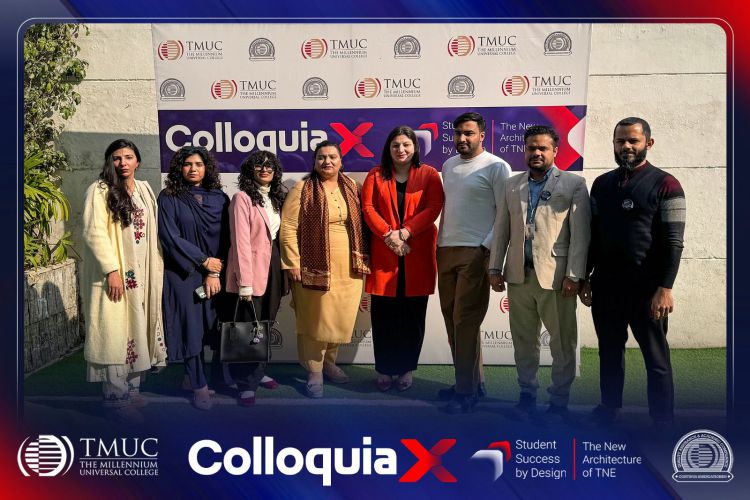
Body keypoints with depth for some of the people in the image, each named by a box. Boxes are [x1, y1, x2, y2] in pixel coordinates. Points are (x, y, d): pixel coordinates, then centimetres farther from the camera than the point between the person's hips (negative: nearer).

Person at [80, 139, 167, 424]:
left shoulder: (144, 190, 12)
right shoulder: (99, 191, -6)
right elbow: (94, 233, -14)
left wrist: (155, 269, 9)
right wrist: (111, 270, -20)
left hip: (140, 273, 6)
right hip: (112, 274, -6)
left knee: (136, 330, 11)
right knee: (114, 334, -4)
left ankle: (132, 389, 22)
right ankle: (117, 399, 3)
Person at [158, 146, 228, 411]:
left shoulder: (219, 198, 6)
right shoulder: (169, 198, -1)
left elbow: (225, 238, 2)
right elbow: (170, 237, -8)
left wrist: (215, 272, -8)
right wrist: (204, 261, -10)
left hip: (213, 274, 3)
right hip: (182, 272, -3)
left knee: (208, 325, 3)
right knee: (190, 326, -3)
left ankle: (192, 375, 21)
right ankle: (199, 385, 7)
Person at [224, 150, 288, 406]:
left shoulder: (277, 198, 13)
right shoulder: (242, 198, -8)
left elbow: (281, 235, 12)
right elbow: (241, 241, -15)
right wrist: (245, 281, -19)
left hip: (274, 269, 7)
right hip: (251, 271, -7)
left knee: (267, 326, 14)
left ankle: (258, 372, 29)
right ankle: (246, 383, 11)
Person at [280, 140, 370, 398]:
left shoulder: (351, 187, 10)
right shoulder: (303, 189, -5)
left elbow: (360, 224, 14)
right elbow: (288, 227, -8)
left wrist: (362, 258, 10)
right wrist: (293, 263, -12)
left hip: (349, 268, 4)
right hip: (316, 267, -4)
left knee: (340, 318, 12)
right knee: (315, 320, 3)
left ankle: (329, 361, 32)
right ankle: (314, 372, 16)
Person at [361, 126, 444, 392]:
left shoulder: (429, 175, 6)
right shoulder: (376, 175, 10)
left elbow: (434, 208, -5)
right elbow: (368, 208, 1)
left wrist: (404, 233, -15)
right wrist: (388, 235, -13)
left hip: (417, 254, 0)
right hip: (383, 253, 1)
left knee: (413, 315, 5)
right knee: (383, 315, 3)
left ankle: (406, 368, 17)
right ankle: (384, 369, 14)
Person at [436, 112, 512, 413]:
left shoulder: (496, 167, -5)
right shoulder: (448, 166, 15)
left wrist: (488, 248, -15)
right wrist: (439, 243, 15)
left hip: (475, 253, -7)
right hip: (446, 251, 7)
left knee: (465, 322, -6)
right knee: (452, 320, 10)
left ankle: (467, 391, 5)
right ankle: (469, 380, 23)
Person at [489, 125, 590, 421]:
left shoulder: (574, 185, 1)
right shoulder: (513, 186, 14)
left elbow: (580, 234, -4)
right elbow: (501, 230, 14)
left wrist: (574, 275, -11)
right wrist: (495, 268, 8)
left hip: (555, 276, -4)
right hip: (519, 275, 4)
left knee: (562, 342, 4)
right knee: (523, 340, 12)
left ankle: (559, 400, 18)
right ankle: (527, 394, 26)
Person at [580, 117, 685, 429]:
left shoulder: (664, 185, -5)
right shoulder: (602, 184, 10)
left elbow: (673, 243, -10)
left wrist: (665, 288, -16)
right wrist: (585, 278, 11)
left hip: (645, 287, -5)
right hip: (605, 284, 5)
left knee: (656, 357, 5)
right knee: (609, 352, 16)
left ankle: (663, 423, 16)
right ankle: (608, 409, 31)